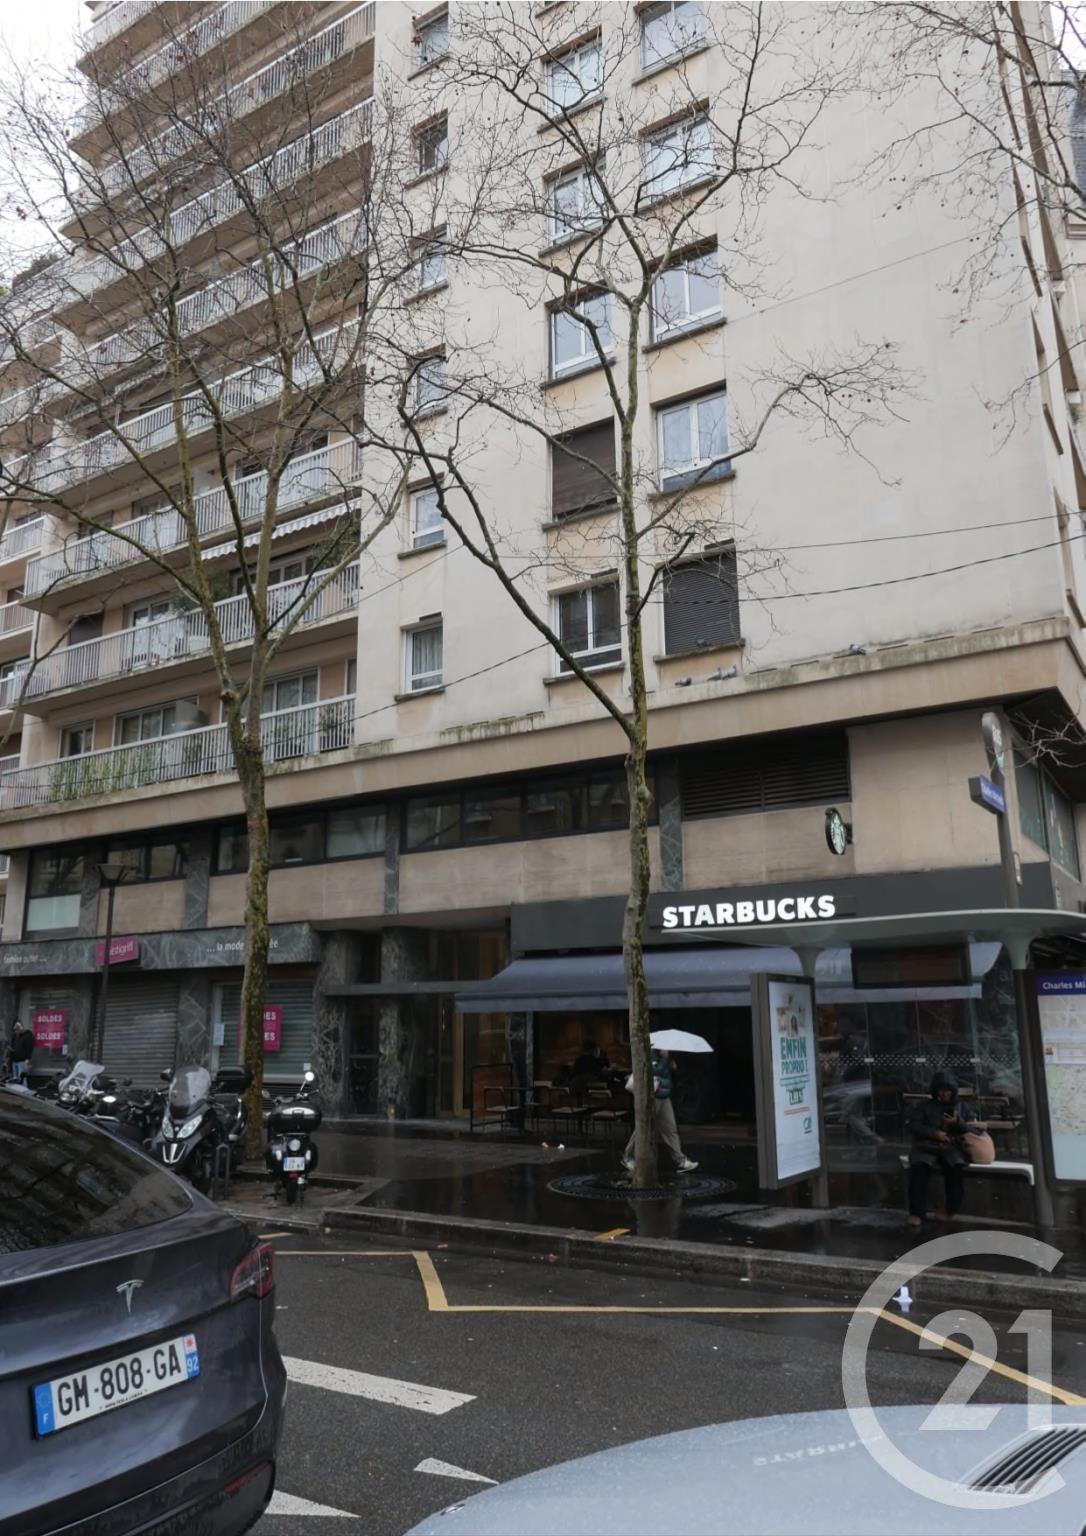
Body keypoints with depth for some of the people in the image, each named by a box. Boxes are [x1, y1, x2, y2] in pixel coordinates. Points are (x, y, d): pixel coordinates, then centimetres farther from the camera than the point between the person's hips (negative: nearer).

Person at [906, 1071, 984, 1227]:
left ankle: (949, 1210, -14)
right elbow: (913, 1125, 2)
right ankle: (916, 1211, -25)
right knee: (919, 1167, -32)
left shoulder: (963, 1107, 17)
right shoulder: (926, 1106, 12)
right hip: (927, 1146, 0)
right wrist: (934, 1133, -12)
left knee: (956, 1167, -34)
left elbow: (975, 1127, 9)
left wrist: (959, 1124, -12)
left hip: (952, 1148, 1)